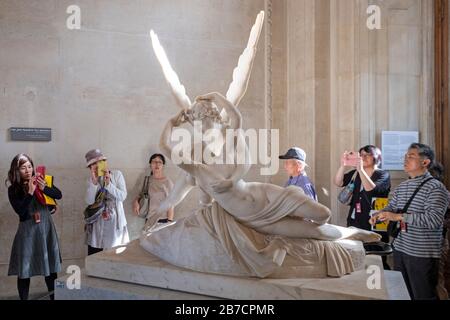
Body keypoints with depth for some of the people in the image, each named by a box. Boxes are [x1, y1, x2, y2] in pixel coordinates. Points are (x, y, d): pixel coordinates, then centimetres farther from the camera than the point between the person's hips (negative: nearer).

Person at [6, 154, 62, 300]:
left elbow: (59, 195, -6)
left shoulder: (41, 181, -1)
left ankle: (53, 296, 22)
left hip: (46, 227, 2)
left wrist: (44, 188, -23)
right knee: (24, 268, 2)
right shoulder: (13, 189, -6)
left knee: (51, 265, 9)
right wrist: (30, 192, -22)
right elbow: (20, 211, -14)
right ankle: (24, 298, 15)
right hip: (27, 230, -2)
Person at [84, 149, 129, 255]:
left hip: (114, 220, -2)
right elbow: (89, 201, -7)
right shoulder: (91, 179, 7)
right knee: (94, 254, -1)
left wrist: (108, 183, -18)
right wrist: (94, 181, -15)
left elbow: (123, 196, -10)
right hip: (97, 222, 2)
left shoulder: (116, 174, -1)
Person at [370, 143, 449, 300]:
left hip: (423, 255, -7)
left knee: (423, 295, 4)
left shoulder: (435, 187, -13)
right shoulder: (401, 187, 10)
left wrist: (400, 217, -25)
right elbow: (391, 207, 20)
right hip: (400, 250, 7)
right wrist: (379, 215, -2)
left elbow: (434, 219, -24)